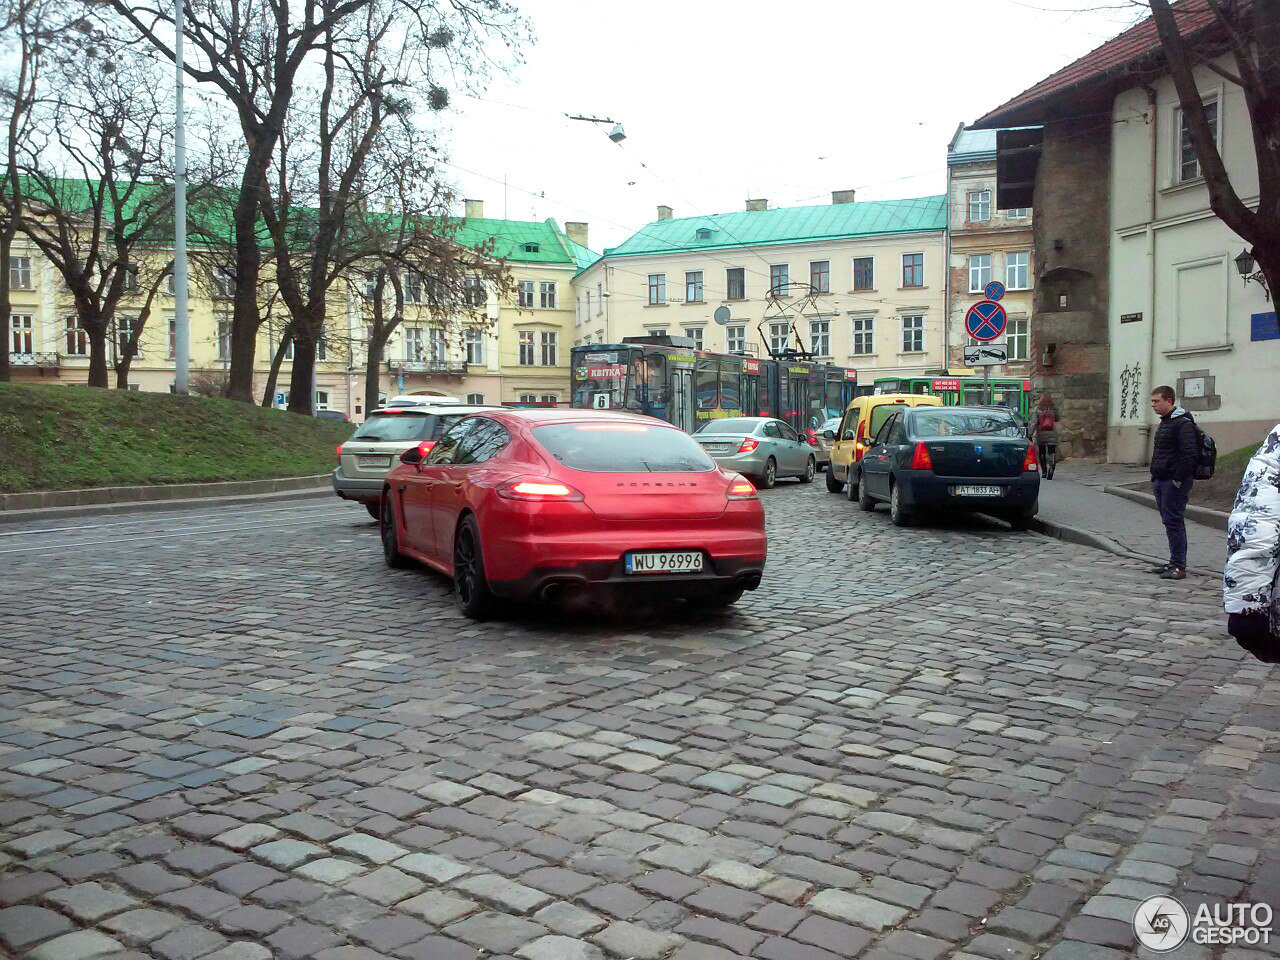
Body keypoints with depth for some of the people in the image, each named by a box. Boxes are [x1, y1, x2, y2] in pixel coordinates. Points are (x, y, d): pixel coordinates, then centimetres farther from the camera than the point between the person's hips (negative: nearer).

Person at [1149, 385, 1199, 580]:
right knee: (1169, 521, 13)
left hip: (1174, 482, -10)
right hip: (1162, 481, 10)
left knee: (1174, 522, -8)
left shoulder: (1182, 423, -14)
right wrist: (1155, 477, 19)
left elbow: (1190, 454, -21)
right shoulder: (1165, 422, 18)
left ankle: (1179, 567, -5)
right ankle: (1174, 563, 20)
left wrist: (1178, 480, -20)